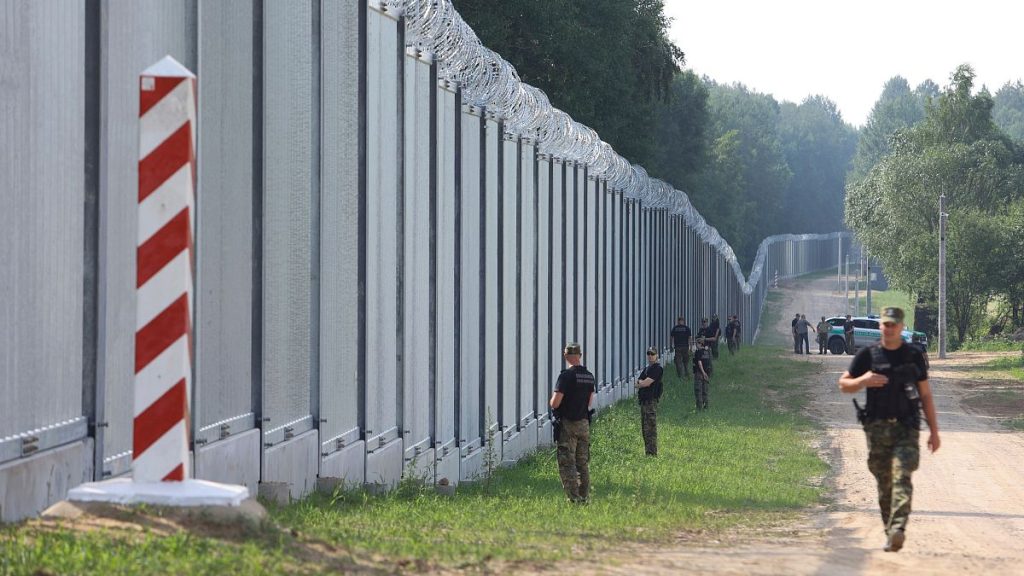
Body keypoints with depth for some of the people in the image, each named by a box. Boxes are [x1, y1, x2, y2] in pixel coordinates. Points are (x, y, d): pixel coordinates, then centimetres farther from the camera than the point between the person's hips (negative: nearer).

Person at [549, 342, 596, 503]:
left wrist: (552, 401, 4)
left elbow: (555, 403, -18)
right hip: (584, 423, 6)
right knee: (583, 463, 13)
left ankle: (573, 498, -9)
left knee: (567, 464, -4)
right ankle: (584, 497, 15)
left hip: (567, 424, -6)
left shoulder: (566, 375, -15)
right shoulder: (589, 376, 6)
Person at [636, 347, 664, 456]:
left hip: (651, 400, -10)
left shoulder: (657, 368, -8)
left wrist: (640, 383, 4)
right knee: (644, 428, 12)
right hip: (644, 400, 10)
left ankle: (652, 452, -12)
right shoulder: (646, 368, 21)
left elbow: (647, 383, -15)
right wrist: (642, 383, -4)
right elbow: (639, 382, 16)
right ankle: (648, 451, 17)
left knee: (651, 428, -12)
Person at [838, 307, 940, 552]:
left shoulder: (914, 356, 8)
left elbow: (925, 395, 12)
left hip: (906, 428, -1)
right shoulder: (868, 355, 6)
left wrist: (934, 431, 8)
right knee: (884, 484, 5)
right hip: (877, 428, 1)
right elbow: (843, 384, 10)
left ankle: (898, 530, -29)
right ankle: (889, 531, 17)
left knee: (901, 477, -18)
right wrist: (863, 381, -12)